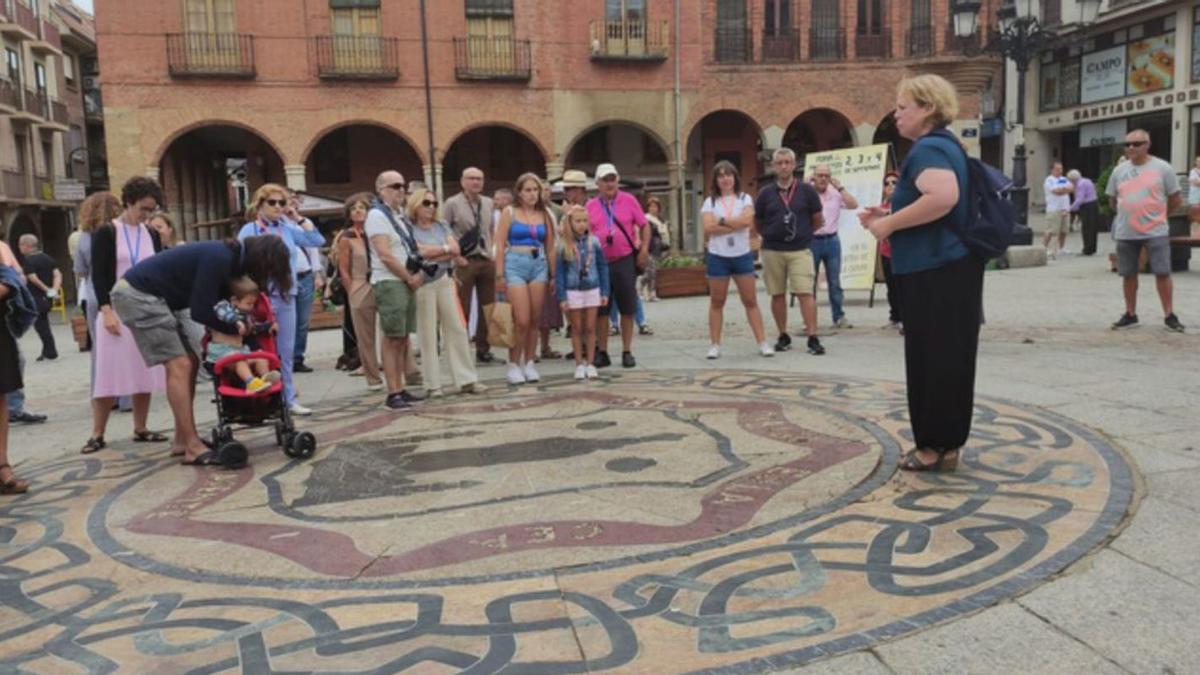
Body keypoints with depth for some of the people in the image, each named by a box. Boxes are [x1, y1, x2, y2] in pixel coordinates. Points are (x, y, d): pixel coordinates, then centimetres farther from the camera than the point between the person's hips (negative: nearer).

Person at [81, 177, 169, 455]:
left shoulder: (151, 234, 9)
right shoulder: (106, 233, -3)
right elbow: (98, 276, -8)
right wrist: (106, 311, -17)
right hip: (116, 309, -4)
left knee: (145, 372, 5)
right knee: (110, 373, -4)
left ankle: (140, 429, 13)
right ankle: (97, 434, 4)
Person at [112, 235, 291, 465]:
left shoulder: (231, 258, 4)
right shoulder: (219, 258, -24)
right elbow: (200, 312, -24)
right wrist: (235, 328, -11)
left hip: (157, 298, 10)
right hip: (138, 294, -10)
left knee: (191, 363, 7)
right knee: (179, 366, -14)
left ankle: (182, 440, 12)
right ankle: (193, 447, -14)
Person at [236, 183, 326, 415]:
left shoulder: (288, 228, 9)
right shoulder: (249, 231, -4)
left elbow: (317, 241, 3)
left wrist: (299, 217, 1)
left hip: (287, 296, 5)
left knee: (286, 351, 10)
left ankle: (289, 399, 18)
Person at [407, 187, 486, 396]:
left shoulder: (442, 226, 15)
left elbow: (456, 250, 3)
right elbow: (419, 252, -12)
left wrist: (431, 254, -8)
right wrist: (445, 248, 0)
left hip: (445, 280, 5)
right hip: (423, 283, -4)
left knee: (457, 329, 2)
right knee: (427, 334, -1)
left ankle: (466, 379, 6)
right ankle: (433, 384, 6)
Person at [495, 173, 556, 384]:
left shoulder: (544, 214, 11)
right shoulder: (509, 212, 2)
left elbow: (550, 247, 12)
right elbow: (500, 245, -1)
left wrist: (553, 274, 7)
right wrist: (499, 275, -7)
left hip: (539, 265, 3)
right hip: (515, 265, -3)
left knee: (534, 321, 4)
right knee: (522, 321, -10)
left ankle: (529, 364, 15)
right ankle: (514, 365, 3)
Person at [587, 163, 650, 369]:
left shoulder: (629, 200, 3)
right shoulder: (590, 206, 6)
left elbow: (644, 226, 6)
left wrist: (644, 250, -4)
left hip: (625, 261, -1)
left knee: (627, 309, 4)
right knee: (600, 310, 5)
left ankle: (627, 352, 14)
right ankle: (602, 352, 16)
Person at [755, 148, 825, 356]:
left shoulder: (807, 190, 1)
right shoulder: (765, 193, 3)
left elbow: (817, 220, 10)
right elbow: (757, 224, 13)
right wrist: (773, 236, 13)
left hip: (800, 250, -2)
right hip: (772, 251, 2)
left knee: (805, 293, -9)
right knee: (777, 294, 7)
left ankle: (813, 338, -7)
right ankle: (783, 336, 19)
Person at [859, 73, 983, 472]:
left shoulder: (928, 149, -15)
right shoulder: (944, 146, 17)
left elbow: (944, 198, -34)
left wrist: (890, 223, -23)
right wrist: (890, 215, 15)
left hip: (936, 271, -10)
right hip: (948, 268, 10)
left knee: (933, 359, -2)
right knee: (946, 357, 14)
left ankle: (938, 447, 8)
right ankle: (945, 443, 23)